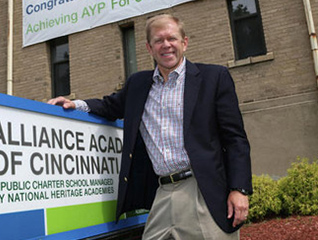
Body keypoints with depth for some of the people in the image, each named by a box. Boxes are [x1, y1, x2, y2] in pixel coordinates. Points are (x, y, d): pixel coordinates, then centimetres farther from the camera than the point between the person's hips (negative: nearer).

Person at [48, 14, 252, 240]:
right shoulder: (137, 84, 14)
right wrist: (77, 104, 11)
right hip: (162, 196, 4)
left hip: (205, 194, -3)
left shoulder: (214, 77, 2)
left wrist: (239, 189, -10)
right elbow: (111, 106, 30)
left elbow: (235, 139, -1)